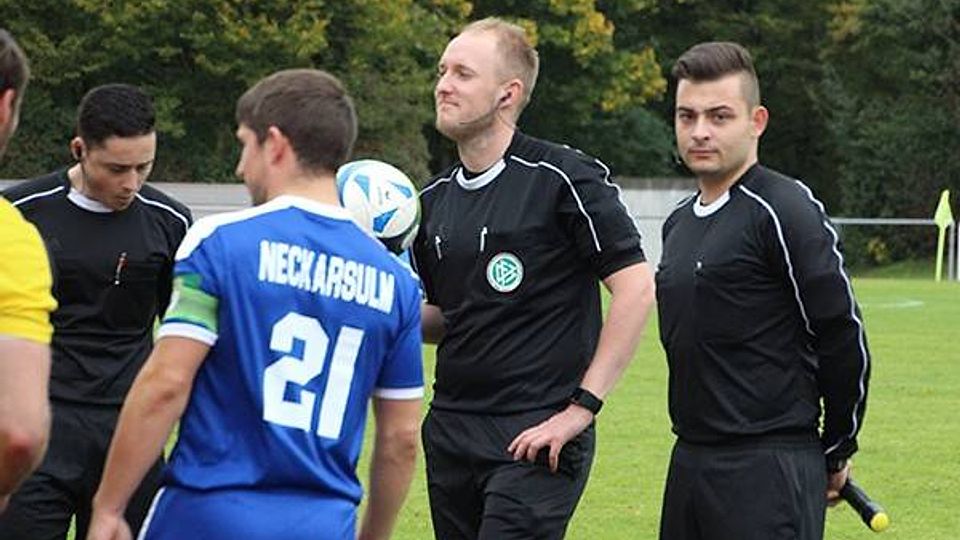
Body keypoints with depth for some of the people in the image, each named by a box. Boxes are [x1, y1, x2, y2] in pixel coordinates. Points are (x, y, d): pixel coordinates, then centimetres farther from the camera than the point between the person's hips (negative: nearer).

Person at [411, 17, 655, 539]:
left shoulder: (562, 178, -9)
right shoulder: (434, 199, 12)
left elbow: (636, 288, -12)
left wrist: (580, 408, -15)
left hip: (534, 438, -7)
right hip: (449, 432, 7)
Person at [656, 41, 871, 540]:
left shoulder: (786, 210, -10)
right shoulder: (679, 223, 15)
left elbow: (844, 340, -9)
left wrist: (835, 452, 0)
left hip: (769, 476, -8)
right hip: (690, 462, 8)